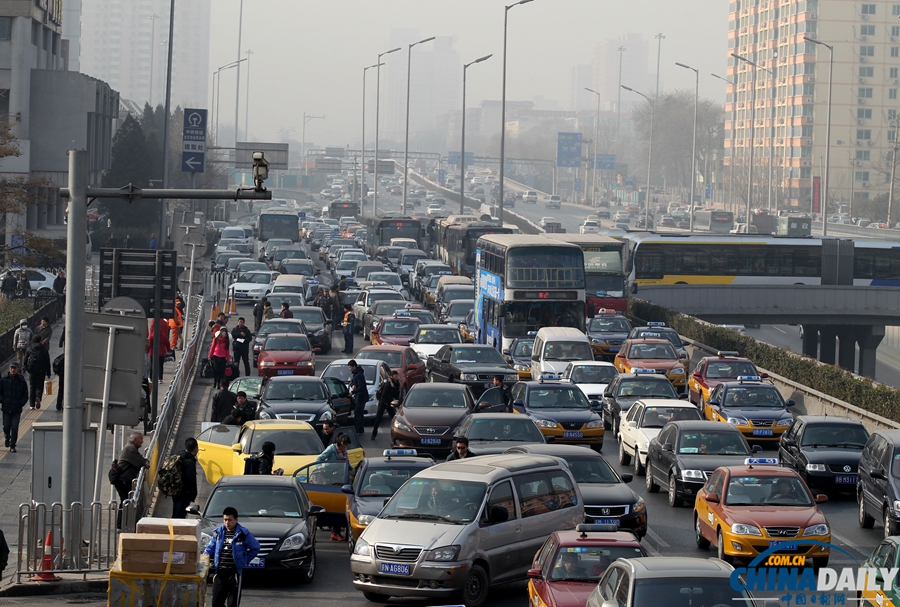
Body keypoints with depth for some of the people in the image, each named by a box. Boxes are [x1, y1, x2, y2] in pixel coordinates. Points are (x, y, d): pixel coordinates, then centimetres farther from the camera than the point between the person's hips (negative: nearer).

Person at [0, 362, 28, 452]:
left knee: (14, 428, -6)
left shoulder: (21, 381, 1)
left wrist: (21, 404, -7)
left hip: (17, 409, -1)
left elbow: (25, 396, 6)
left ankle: (12, 445, 1)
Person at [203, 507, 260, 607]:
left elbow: (255, 548, 8)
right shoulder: (218, 532, 9)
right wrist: (206, 555, -4)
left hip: (234, 572, -4)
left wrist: (245, 561, 2)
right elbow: (210, 547, 17)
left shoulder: (243, 534, -2)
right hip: (219, 572, 4)